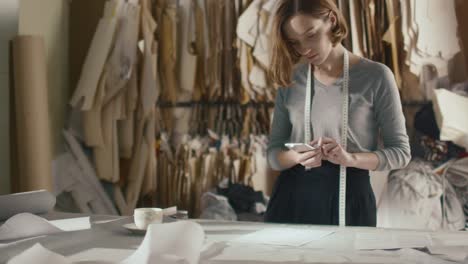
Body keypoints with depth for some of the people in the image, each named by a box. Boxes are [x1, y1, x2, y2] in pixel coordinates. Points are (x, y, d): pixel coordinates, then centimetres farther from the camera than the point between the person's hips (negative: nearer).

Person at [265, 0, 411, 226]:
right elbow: (273, 154, 6)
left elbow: (400, 152, -3)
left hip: (349, 199, -2)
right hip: (292, 199, 3)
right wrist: (298, 156, -16)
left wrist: (351, 158, -20)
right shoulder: (290, 79, 4)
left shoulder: (375, 76, -5)